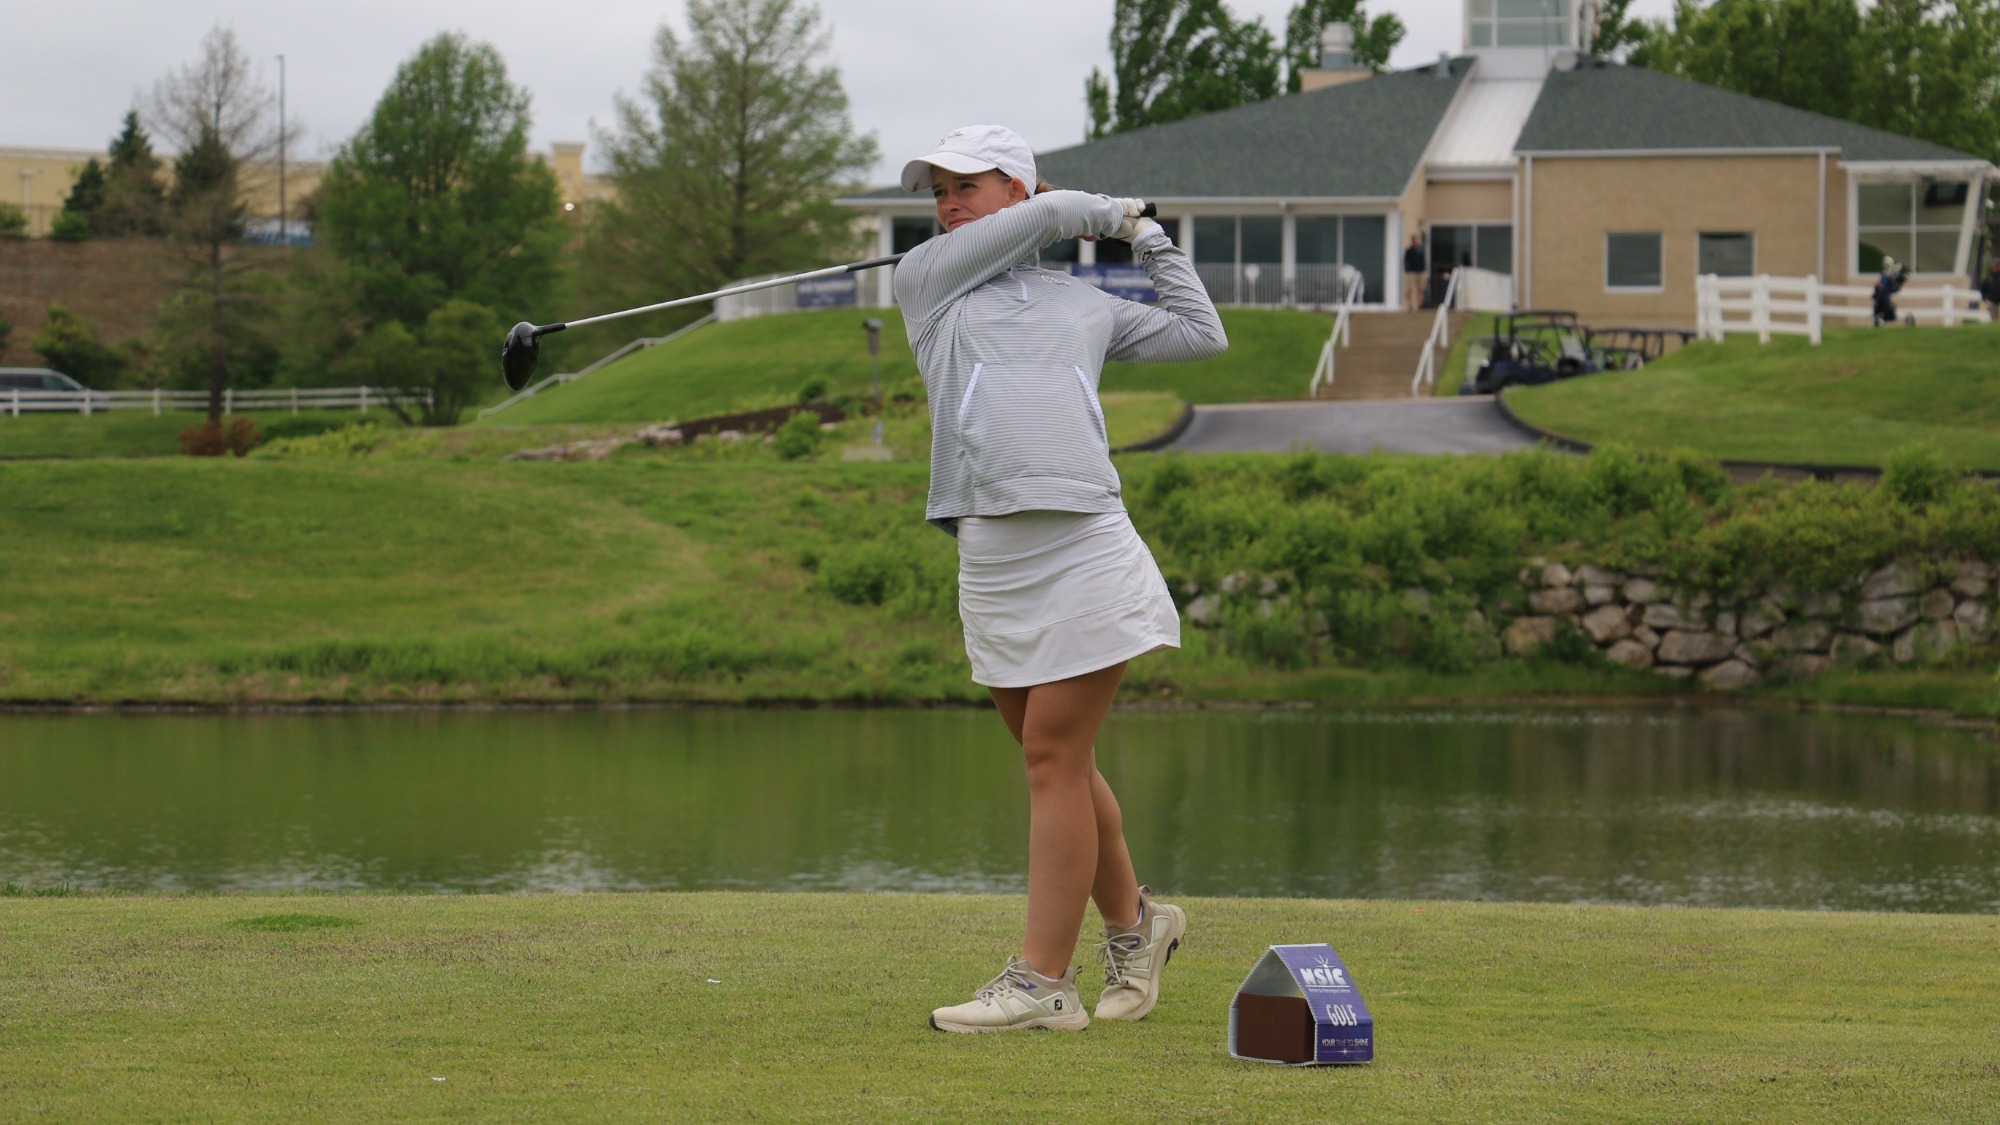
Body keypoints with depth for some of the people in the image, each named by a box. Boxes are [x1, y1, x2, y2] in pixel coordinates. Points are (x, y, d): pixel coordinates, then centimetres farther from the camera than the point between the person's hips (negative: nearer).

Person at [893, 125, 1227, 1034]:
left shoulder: (1084, 305, 18)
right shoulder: (925, 279, 15)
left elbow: (1202, 337, 26)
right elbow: (1048, 214, 9)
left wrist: (1152, 242, 27)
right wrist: (1110, 213, 26)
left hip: (1084, 547, -2)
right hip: (990, 558, 2)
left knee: (1053, 758, -7)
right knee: (1055, 761, 9)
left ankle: (1042, 982, -5)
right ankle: (1133, 924, 30)